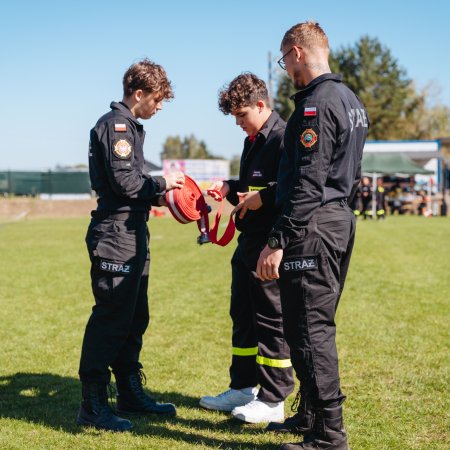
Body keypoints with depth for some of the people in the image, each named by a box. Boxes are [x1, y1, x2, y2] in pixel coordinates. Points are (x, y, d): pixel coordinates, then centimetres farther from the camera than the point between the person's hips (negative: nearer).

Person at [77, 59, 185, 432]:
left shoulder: (129, 127, 21)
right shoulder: (115, 125, -11)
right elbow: (125, 181, -19)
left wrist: (159, 194, 10)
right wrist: (161, 183, -6)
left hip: (132, 232, 11)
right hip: (115, 233, -11)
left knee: (134, 317, 14)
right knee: (110, 317, -9)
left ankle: (131, 393, 23)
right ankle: (93, 405, -3)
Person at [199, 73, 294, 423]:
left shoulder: (284, 137, -14)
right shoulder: (253, 141, 18)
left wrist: (262, 197, -20)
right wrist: (230, 188, 10)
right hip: (248, 243, 10)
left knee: (272, 319, -2)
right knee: (243, 316, 16)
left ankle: (273, 400, 7)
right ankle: (243, 388, 28)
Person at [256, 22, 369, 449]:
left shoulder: (316, 104, -15)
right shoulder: (351, 100, 15)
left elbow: (309, 182, -22)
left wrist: (278, 241, -21)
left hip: (313, 227, -10)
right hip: (340, 221, 10)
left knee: (309, 329, -6)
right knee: (318, 325, 17)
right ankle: (311, 413, 28)